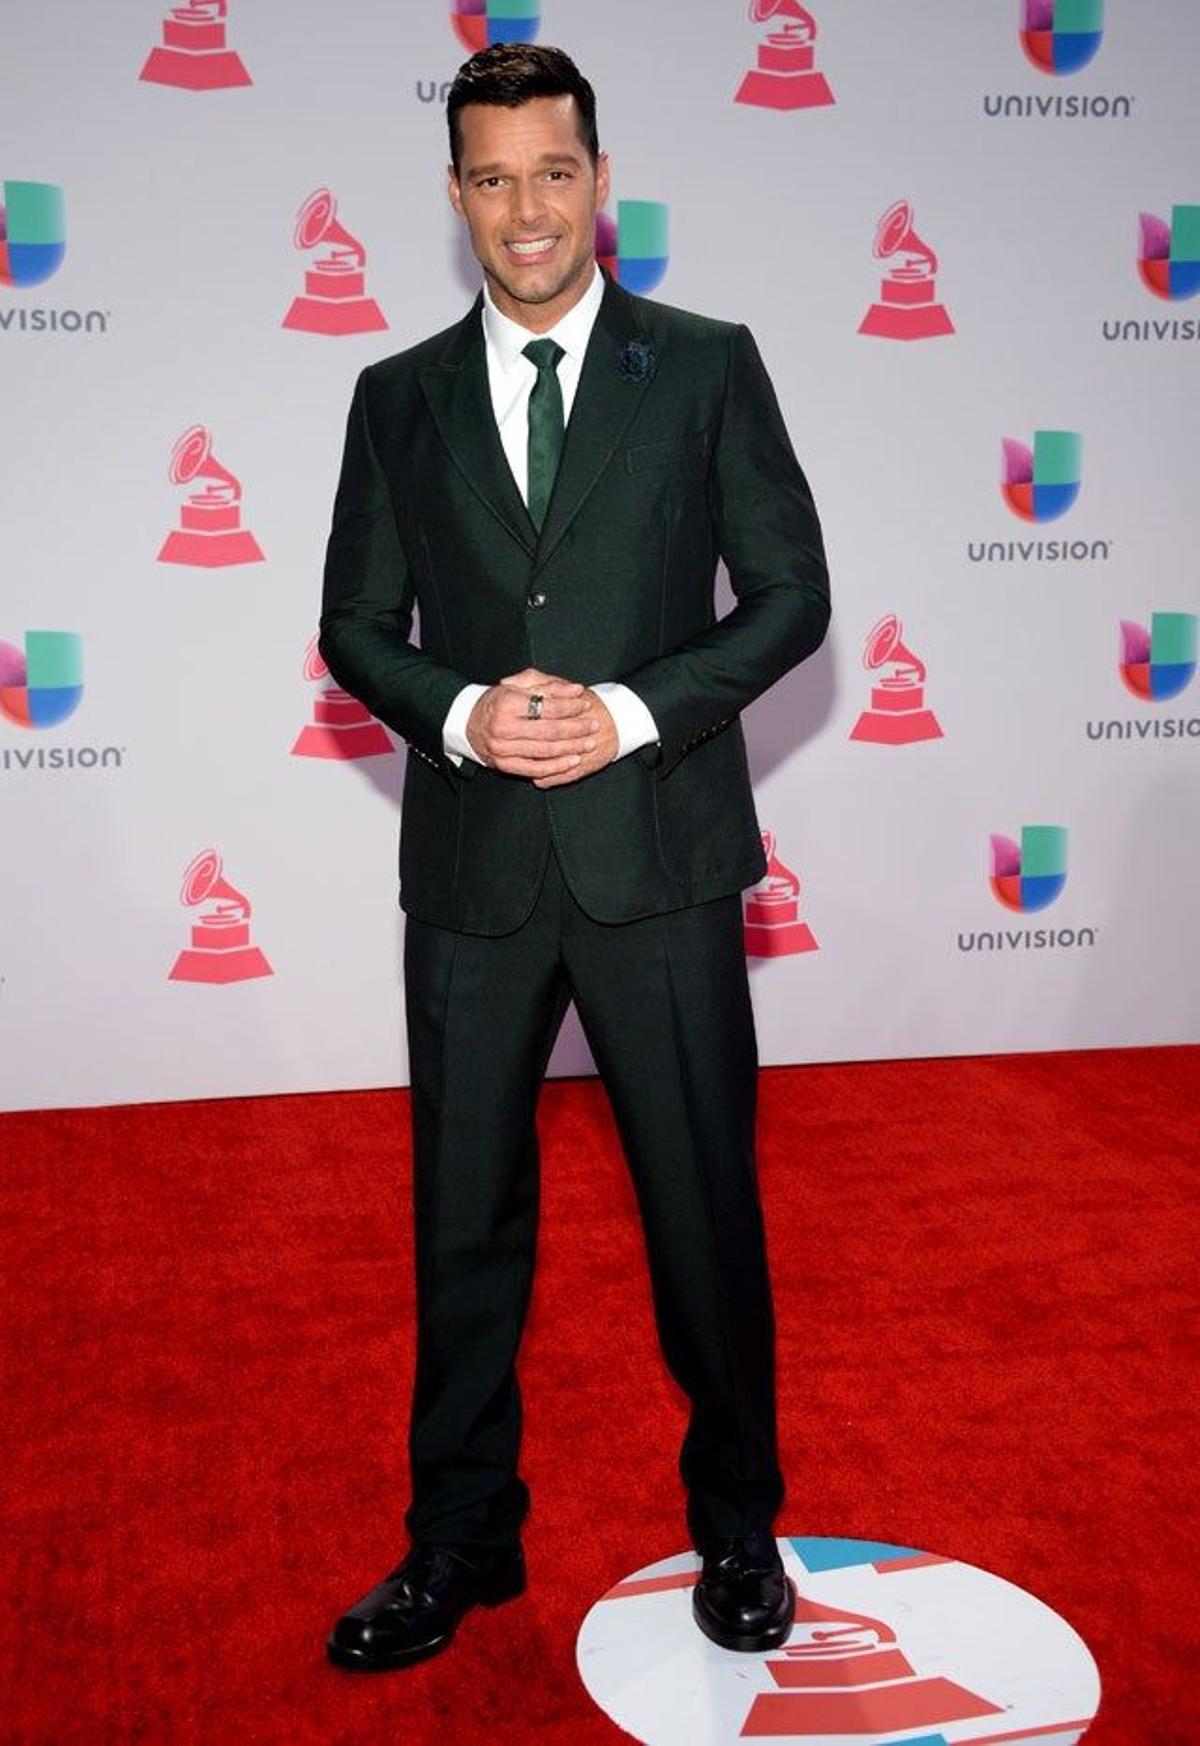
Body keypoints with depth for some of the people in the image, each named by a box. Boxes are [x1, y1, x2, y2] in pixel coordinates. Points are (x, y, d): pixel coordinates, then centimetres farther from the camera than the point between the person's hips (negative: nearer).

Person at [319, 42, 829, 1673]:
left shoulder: (707, 366, 2)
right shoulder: (399, 397, 8)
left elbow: (792, 594, 0)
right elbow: (355, 624, 9)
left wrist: (634, 710, -14)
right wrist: (459, 713, -12)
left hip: (659, 855, -2)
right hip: (473, 864, 2)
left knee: (706, 1205, 8)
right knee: (465, 1218, 11)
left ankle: (737, 1528, 30)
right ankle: (461, 1544, 30)